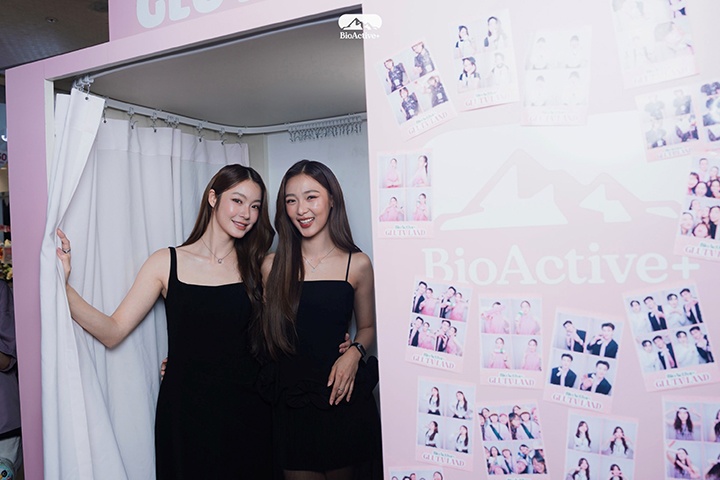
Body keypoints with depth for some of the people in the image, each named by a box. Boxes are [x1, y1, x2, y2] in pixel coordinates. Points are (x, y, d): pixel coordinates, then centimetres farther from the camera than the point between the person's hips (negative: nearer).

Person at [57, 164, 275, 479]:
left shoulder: (256, 266, 1)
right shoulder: (167, 263, -4)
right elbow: (113, 332, -9)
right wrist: (62, 284, -19)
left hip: (245, 408, 2)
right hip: (185, 410, -1)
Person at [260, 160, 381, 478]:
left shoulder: (357, 264, -2)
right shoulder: (272, 266, -1)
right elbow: (263, 330, 6)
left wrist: (354, 353, -10)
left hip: (342, 395, 0)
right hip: (289, 400, 0)